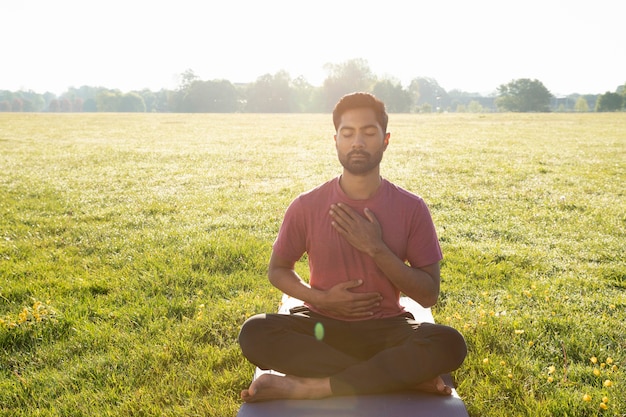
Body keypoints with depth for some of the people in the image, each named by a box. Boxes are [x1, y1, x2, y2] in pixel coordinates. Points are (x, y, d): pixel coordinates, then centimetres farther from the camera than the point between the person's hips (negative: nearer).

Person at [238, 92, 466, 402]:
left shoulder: (411, 208, -5)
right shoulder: (306, 206, -5)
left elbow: (429, 294, -5)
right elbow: (277, 270, 7)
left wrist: (376, 248, -19)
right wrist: (320, 298, -13)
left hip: (386, 329, 0)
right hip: (322, 326, 1)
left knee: (450, 344, -30)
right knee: (254, 333, -29)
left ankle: (311, 386, -26)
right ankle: (401, 376, -22)